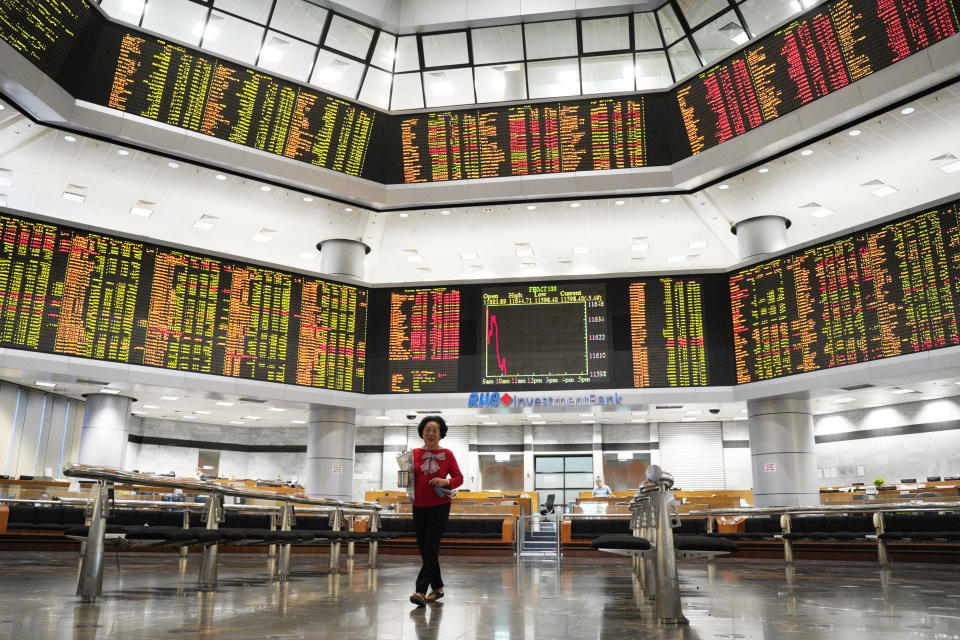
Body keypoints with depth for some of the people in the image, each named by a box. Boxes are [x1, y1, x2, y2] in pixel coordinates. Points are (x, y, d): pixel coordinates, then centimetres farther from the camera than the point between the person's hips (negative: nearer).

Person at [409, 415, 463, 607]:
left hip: (440, 506, -4)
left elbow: (459, 478, 3)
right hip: (419, 506, 4)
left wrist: (446, 482, -16)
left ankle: (420, 591, -14)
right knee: (424, 549, 9)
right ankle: (437, 587, 24)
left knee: (431, 548, -11)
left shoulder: (447, 454, 0)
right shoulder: (414, 454, 6)